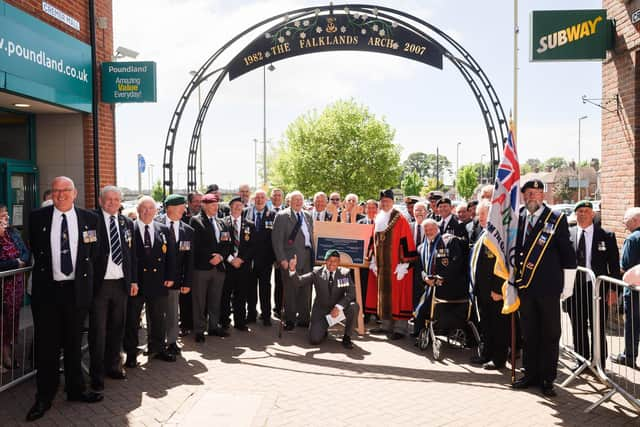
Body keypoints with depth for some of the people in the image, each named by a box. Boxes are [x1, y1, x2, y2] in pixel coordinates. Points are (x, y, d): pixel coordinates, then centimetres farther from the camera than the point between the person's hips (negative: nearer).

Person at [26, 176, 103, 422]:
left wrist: (84, 276, 6)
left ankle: (76, 390, 30)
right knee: (46, 345, 7)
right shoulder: (37, 217, -1)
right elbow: (35, 250, 8)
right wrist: (46, 271, 7)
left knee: (74, 344, 15)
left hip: (77, 289, 1)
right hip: (46, 289, -1)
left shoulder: (90, 219, -1)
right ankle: (44, 397, 22)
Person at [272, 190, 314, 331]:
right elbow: (277, 239, -8)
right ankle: (290, 320, 13)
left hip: (307, 258, 6)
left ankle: (304, 319, 21)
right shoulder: (282, 216, -3)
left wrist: (313, 255, 8)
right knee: (291, 290, 0)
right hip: (290, 259, -5)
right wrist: (282, 259, -14)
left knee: (306, 290, 10)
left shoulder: (307, 216, 16)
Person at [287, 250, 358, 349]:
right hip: (321, 310, -1)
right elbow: (299, 281, -11)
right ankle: (323, 330, 22)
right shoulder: (317, 272, -5)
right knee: (314, 340, -17)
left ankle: (347, 337, -6)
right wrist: (292, 270, -31)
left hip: (338, 309, 1)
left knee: (354, 307, -30)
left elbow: (351, 293, -15)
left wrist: (339, 307, -29)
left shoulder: (344, 273, -6)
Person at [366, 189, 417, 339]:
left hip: (395, 265, -6)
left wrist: (404, 265, -16)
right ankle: (386, 325, 21)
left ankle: (400, 328, 4)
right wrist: (374, 261, 12)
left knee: (396, 294, -3)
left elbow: (406, 243, -11)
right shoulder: (378, 220, 12)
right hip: (381, 265, 6)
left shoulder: (400, 220, -7)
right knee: (383, 294, 11)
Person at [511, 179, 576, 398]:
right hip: (525, 286, 4)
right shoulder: (518, 218, 7)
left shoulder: (556, 219, -5)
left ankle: (547, 378, 18)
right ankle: (531, 373, 27)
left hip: (548, 287, -4)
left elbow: (568, 255, -3)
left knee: (550, 334, 6)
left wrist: (567, 287, -3)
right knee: (529, 333, 14)